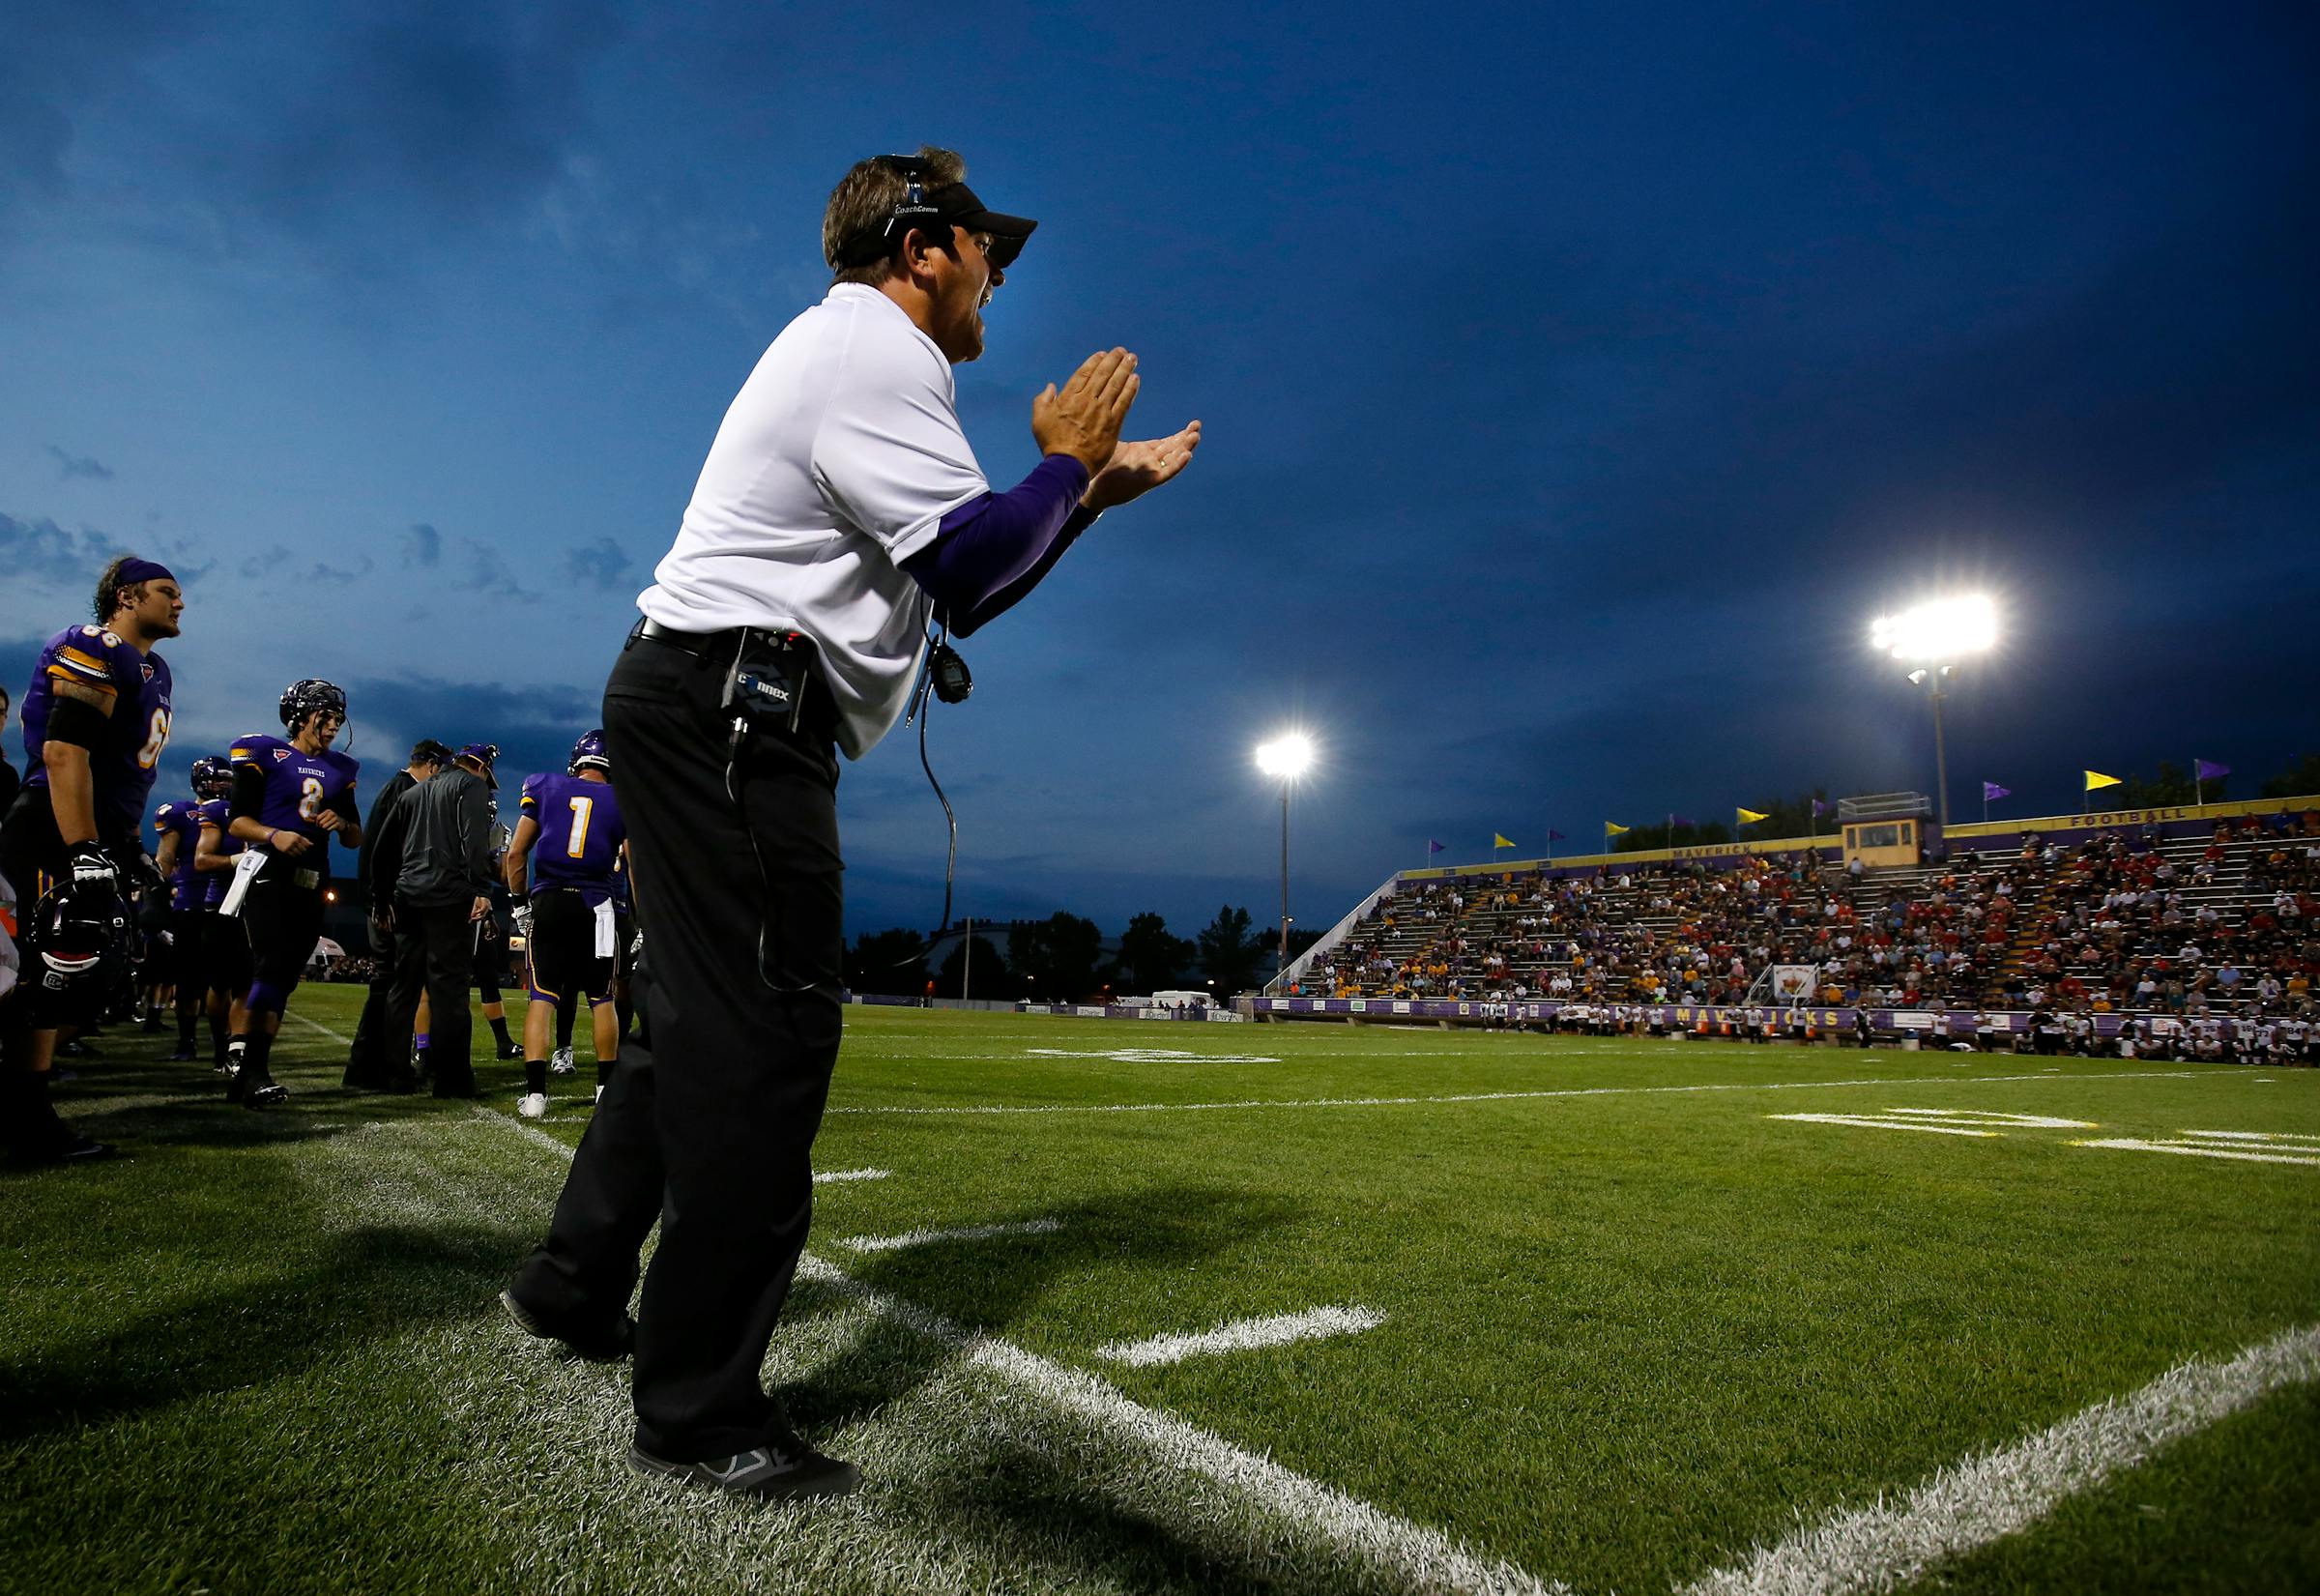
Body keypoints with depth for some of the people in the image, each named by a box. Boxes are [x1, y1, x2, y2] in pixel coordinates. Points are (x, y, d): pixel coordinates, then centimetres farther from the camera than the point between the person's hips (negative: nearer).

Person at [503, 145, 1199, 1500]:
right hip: (734, 712, -11)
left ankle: (578, 1285, 31)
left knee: (697, 1018, 17)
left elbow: (954, 586, 24)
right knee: (759, 1037, -11)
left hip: (704, 715, 11)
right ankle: (705, 1416, -2)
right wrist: (1065, 460, -1)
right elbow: (974, 571, -18)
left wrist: (1094, 492, 23)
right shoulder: (878, 346, -7)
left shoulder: (860, 355, 27)